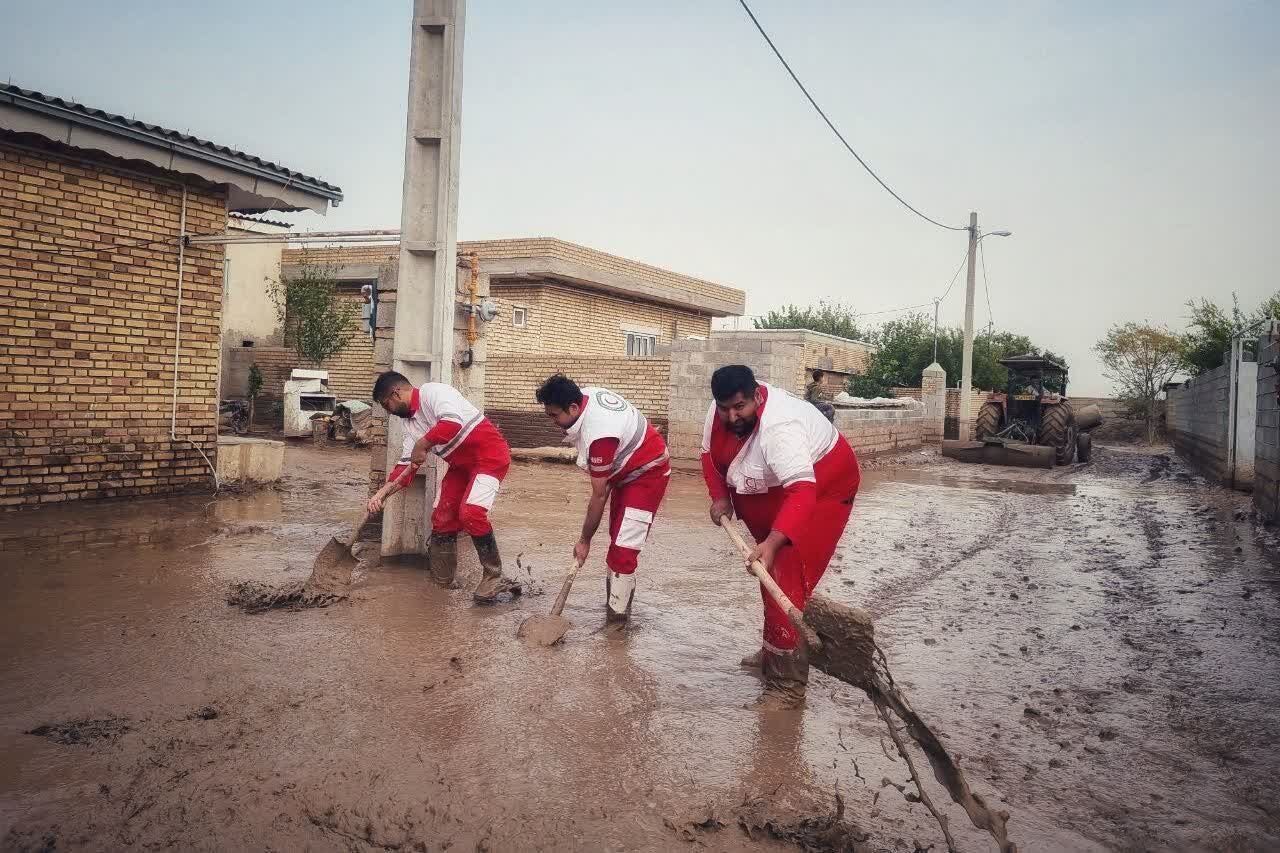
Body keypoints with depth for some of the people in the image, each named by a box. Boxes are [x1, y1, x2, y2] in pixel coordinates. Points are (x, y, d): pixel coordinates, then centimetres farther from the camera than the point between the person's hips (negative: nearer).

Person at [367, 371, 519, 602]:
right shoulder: (411, 421, 9)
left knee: (471, 513, -24)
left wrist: (423, 444, -26)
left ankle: (494, 577, -10)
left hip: (489, 455, -10)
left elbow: (453, 422, -37)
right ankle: (441, 581, 22)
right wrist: (384, 491, -4)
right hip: (461, 465, 10)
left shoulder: (433, 392, -19)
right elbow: (407, 465, 9)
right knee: (442, 516, 7)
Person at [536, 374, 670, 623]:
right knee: (617, 538, 15)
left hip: (648, 474, -10)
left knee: (623, 548, -15)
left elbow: (598, 496, -27)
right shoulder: (586, 394, -13)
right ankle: (616, 601, 26)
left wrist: (584, 541, -16)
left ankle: (617, 614, -5)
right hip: (625, 468, 10)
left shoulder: (598, 436, -37)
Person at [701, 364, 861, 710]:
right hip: (768, 494, 9)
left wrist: (772, 542, -56)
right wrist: (720, 497, -10)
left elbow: (802, 492, -46)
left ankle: (788, 685, -11)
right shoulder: (721, 411, -14)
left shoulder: (779, 428, -38)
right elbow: (711, 454, 3)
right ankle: (772, 653, 37)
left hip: (818, 489, -8)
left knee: (786, 581, -16)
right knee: (769, 574, 18)